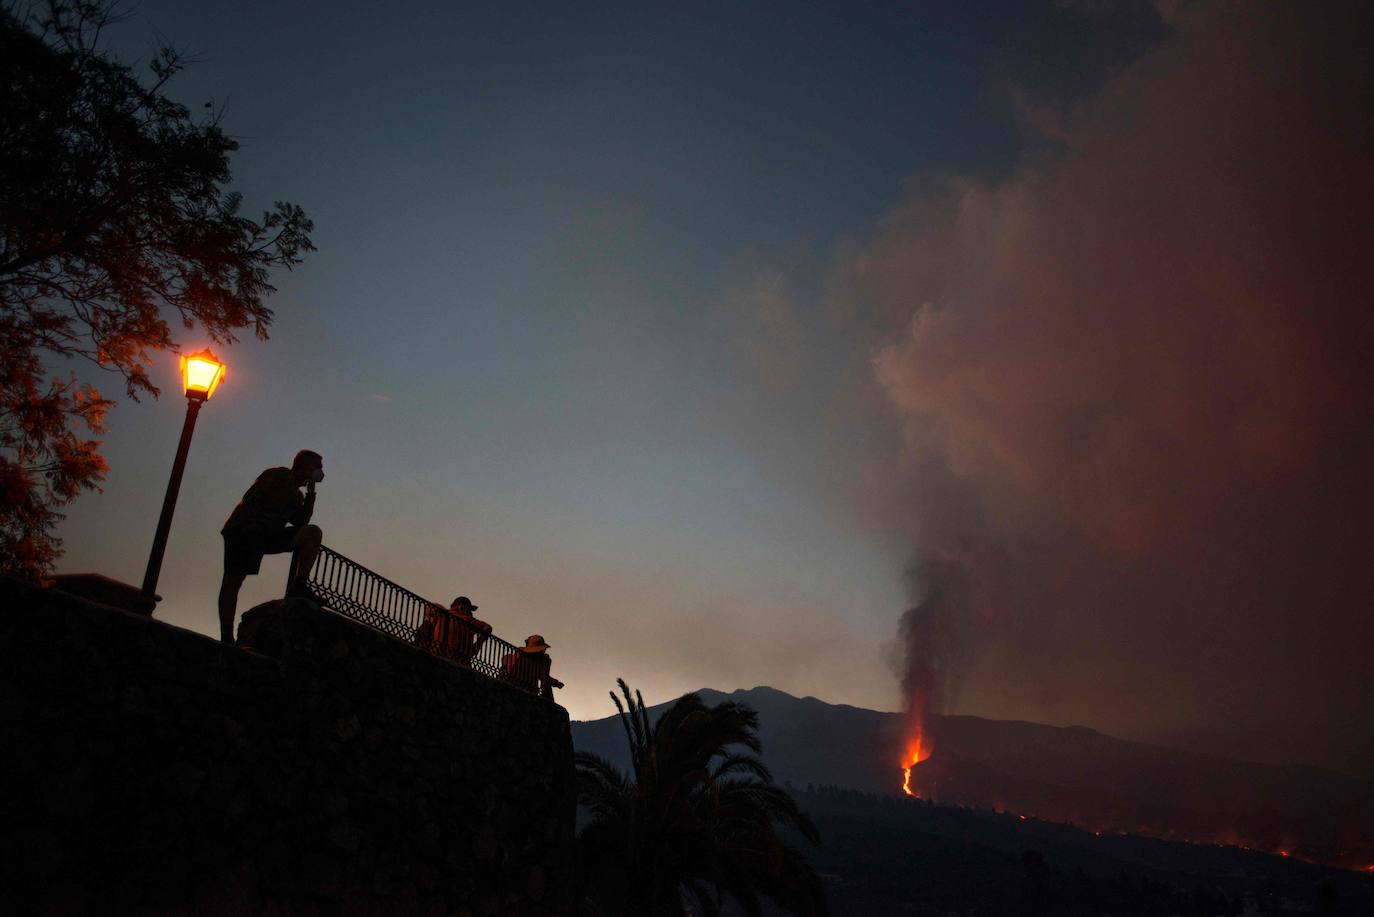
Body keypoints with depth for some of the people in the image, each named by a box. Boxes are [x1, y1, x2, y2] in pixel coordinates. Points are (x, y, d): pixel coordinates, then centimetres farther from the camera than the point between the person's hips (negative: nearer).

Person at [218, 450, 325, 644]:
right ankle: (226, 636, -15)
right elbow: (250, 499, -12)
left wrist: (310, 494, 6)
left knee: (313, 533, -6)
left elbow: (300, 523, 11)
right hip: (244, 531, -7)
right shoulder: (278, 475, -2)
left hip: (268, 536, 7)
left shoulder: (296, 495, 21)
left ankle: (298, 586, -14)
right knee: (233, 579, -13)